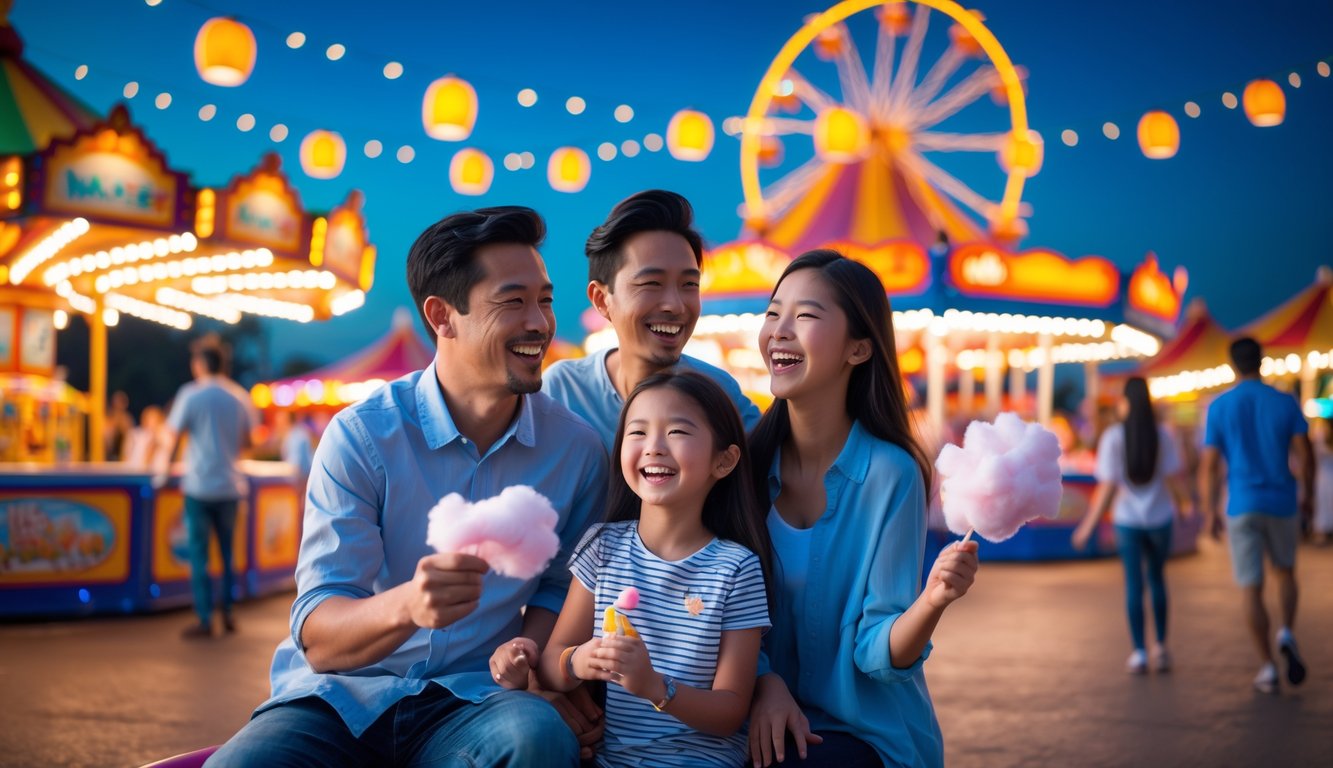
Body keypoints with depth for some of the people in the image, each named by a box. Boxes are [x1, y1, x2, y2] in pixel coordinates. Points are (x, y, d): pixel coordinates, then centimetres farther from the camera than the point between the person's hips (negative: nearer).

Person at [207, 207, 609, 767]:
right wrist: (406, 606, -36)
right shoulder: (360, 436, -8)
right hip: (342, 695, -2)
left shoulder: (577, 449, 0)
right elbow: (317, 637, -13)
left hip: (472, 701, 2)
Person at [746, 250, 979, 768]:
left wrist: (932, 601, -32)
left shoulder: (890, 475, -16)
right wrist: (762, 680, -15)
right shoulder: (749, 456, -5)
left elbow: (878, 650, -13)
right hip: (768, 724, 3)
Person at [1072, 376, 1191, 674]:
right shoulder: (1163, 434, -5)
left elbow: (1107, 488, -11)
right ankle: (1161, 646, 19)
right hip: (1159, 518, 2)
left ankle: (1140, 653, 5)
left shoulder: (1113, 437, -9)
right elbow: (1175, 478, -7)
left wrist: (1088, 526, -4)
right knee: (1157, 579, 19)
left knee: (1134, 585, 6)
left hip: (1127, 520, -2)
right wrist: (1183, 503, 14)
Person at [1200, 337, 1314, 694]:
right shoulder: (1286, 403, -2)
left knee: (1252, 587, 3)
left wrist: (1210, 513, 5)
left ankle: (1267, 667, 3)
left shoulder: (1219, 407, -3)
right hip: (1282, 504, 1)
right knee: (1285, 571, 24)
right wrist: (1306, 496, 13)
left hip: (1242, 507, -1)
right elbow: (1304, 457, -4)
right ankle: (1287, 634, 2)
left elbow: (1208, 466, -4)